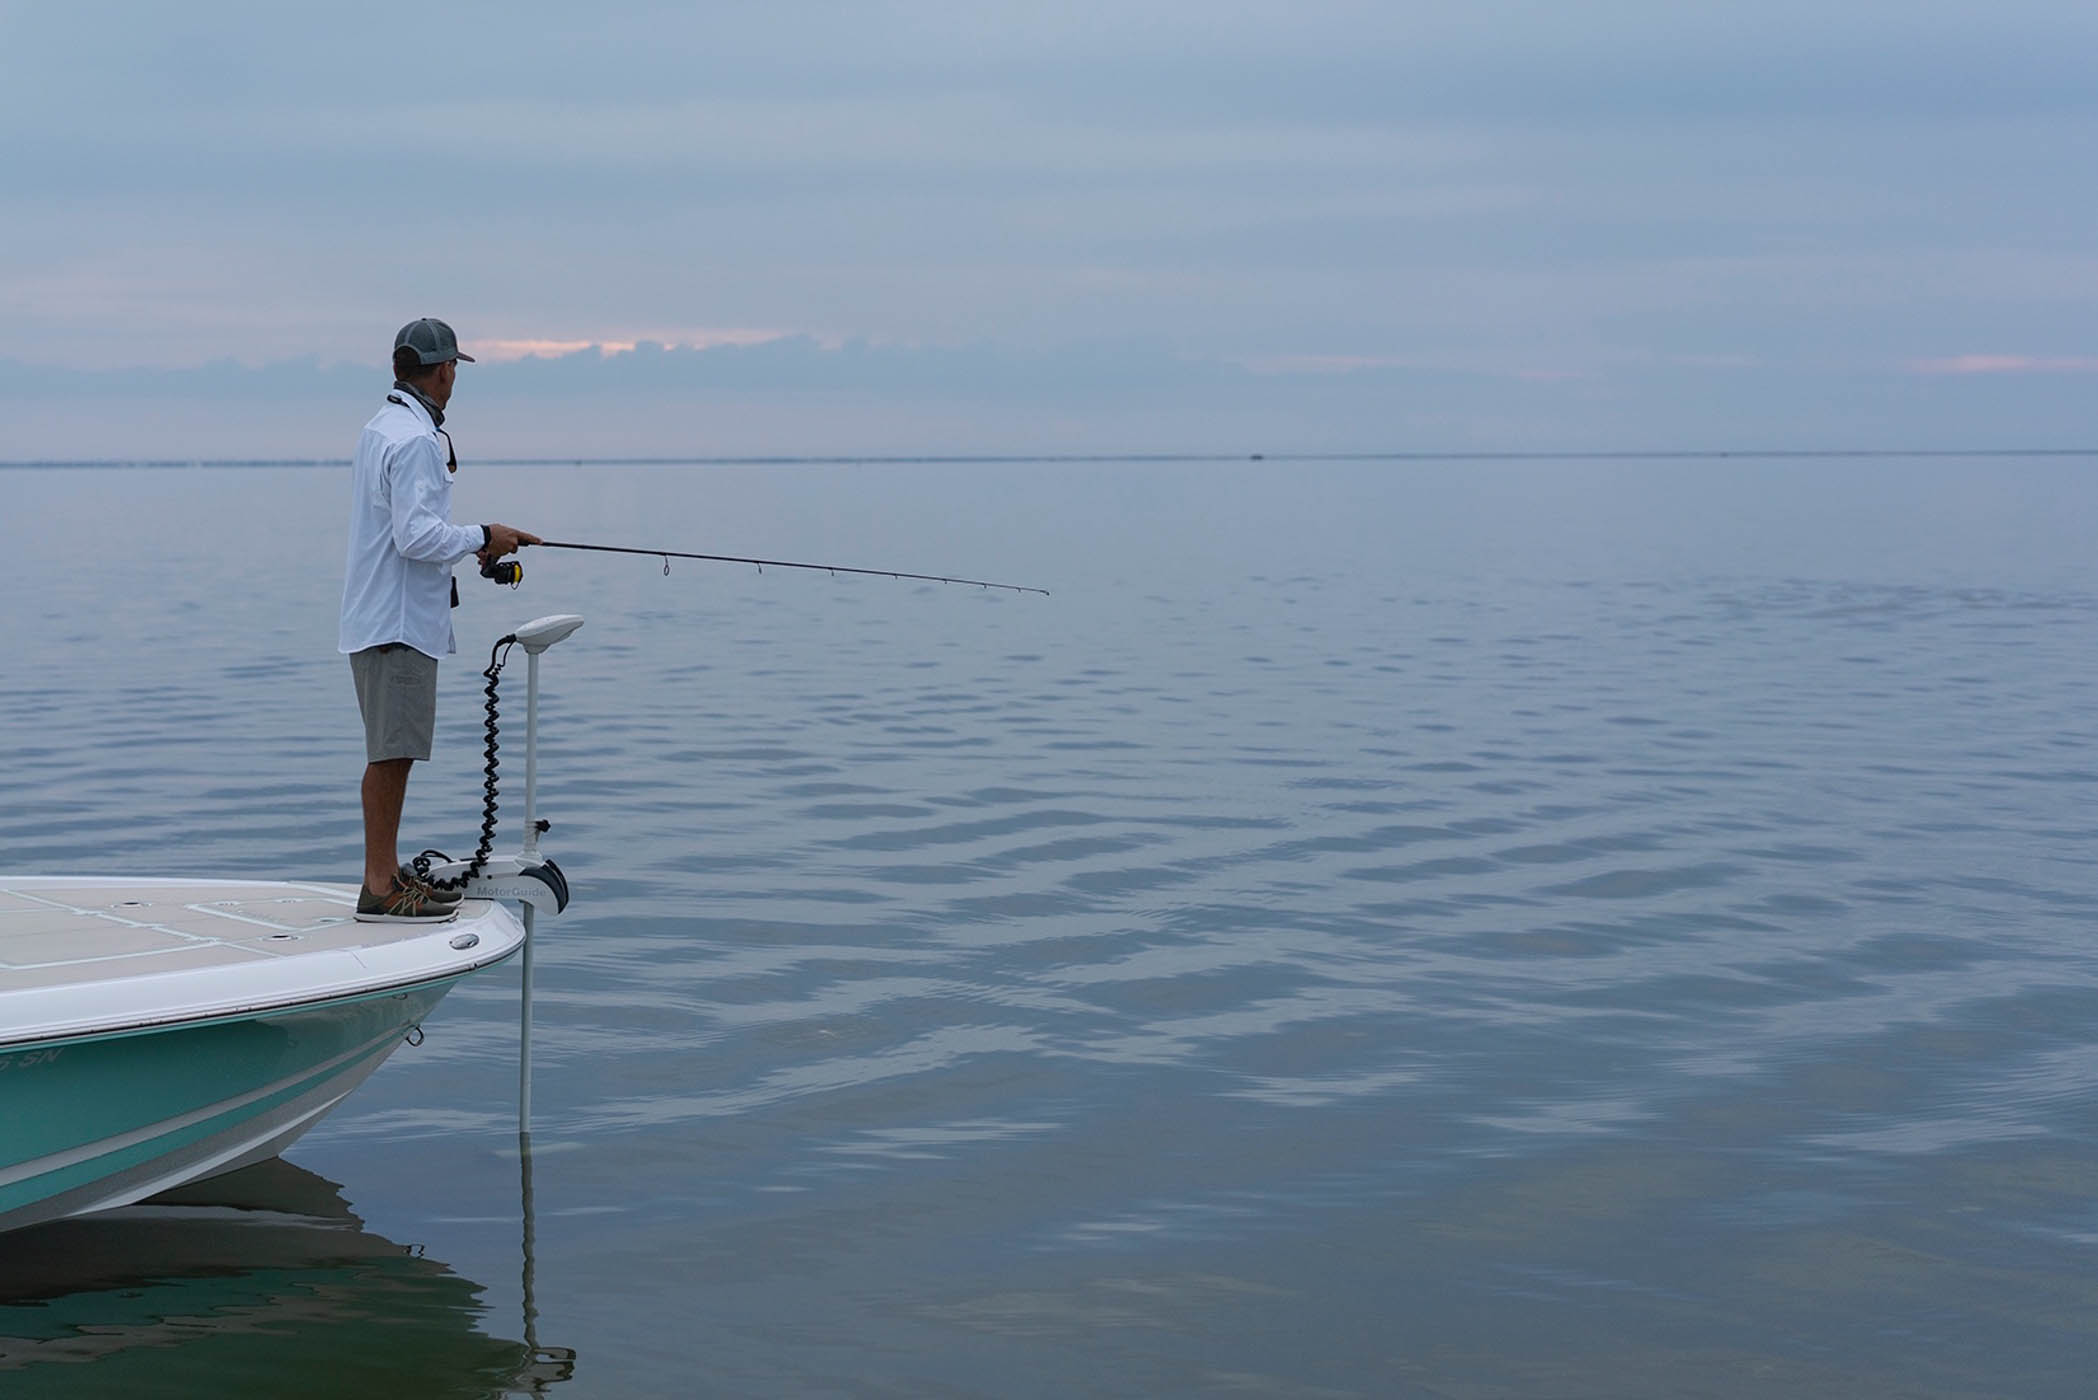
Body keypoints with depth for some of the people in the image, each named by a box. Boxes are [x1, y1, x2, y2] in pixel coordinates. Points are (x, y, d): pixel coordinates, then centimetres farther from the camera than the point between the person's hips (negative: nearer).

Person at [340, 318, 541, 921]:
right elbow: (416, 535, -23)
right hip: (397, 622, -11)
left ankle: (388, 873, 22)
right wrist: (482, 538, -11)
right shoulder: (414, 439, -17)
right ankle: (379, 889, -6)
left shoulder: (382, 428, 16)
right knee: (391, 752, -8)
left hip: (384, 616, 11)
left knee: (395, 751, 15)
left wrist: (472, 542, 17)